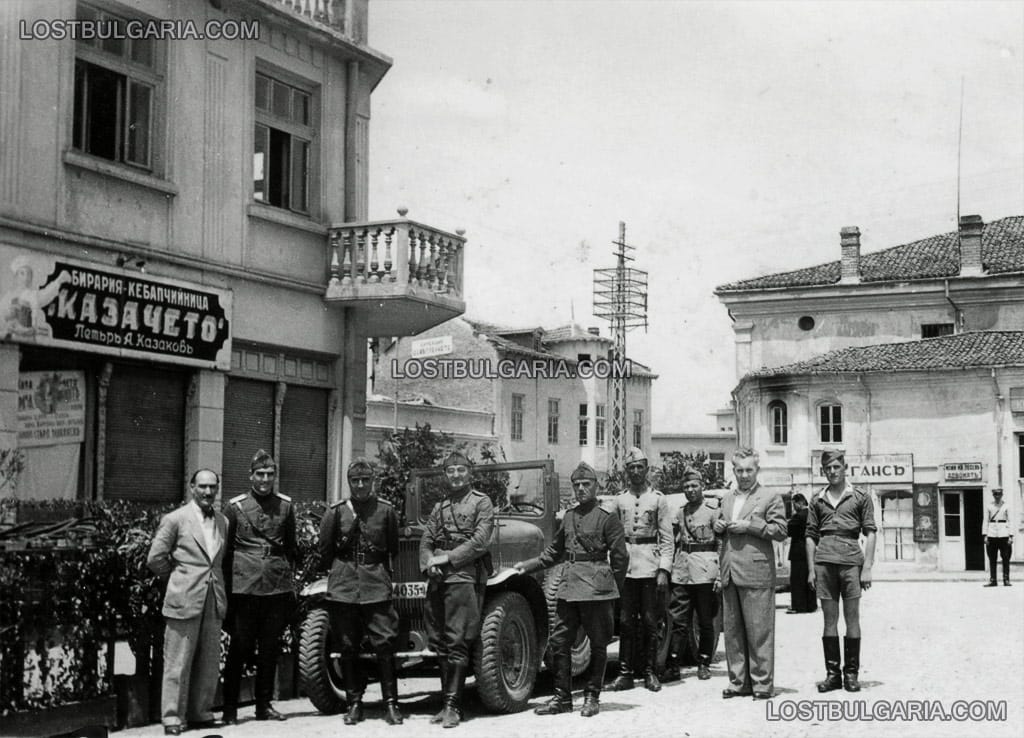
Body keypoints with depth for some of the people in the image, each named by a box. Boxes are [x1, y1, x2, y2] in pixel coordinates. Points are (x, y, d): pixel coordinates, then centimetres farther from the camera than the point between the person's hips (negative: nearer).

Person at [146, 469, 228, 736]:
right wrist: (180, 576, 5)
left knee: (209, 664, 8)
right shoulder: (175, 519, -3)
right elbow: (155, 559, -2)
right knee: (178, 663, -2)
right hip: (184, 601, -5)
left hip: (214, 601, 5)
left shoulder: (223, 522, 12)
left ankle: (201, 714, 18)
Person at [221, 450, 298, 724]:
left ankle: (264, 705, 19)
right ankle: (230, 708, 7)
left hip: (278, 586, 3)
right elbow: (225, 549, 5)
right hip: (245, 586, -3)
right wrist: (228, 586, 1)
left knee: (269, 649, 9)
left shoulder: (285, 505, 9)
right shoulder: (235, 506, 1)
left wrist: (288, 576, 10)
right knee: (240, 647, 0)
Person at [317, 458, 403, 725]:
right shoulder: (336, 511, 4)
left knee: (385, 644, -8)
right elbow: (325, 552, 11)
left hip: (377, 587, -1)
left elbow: (393, 550, 12)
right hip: (343, 587, 1)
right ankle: (354, 703, 14)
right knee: (347, 648, 4)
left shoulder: (386, 510, 3)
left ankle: (391, 703, -1)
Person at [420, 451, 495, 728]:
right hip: (437, 579, 6)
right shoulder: (439, 506, 22)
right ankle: (448, 701, 9)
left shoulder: (481, 502, 4)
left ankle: (453, 706, -11)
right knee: (439, 642, 4)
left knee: (457, 642, -11)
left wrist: (448, 558, -12)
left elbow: (480, 540, -8)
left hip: (464, 576, -6)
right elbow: (426, 540, 15)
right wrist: (429, 563, -6)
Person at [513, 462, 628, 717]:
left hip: (596, 588, -6)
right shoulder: (569, 516, 13)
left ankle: (592, 697, 14)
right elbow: (555, 552, 23)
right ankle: (562, 697, 12)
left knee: (598, 644, 4)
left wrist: (612, 590, -3)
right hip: (569, 586, 6)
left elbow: (620, 557, -4)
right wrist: (528, 565, 17)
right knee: (559, 641, 4)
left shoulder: (607, 518, -4)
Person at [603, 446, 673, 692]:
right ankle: (625, 673, 7)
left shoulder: (658, 499, 3)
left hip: (650, 566, -2)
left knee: (649, 621, 2)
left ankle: (650, 673, 9)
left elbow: (667, 538, 0)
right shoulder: (618, 500, 9)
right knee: (626, 621, 2)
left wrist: (664, 570, -7)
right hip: (624, 567, 2)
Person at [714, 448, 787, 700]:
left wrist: (750, 525, -13)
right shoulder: (727, 498, 19)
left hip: (756, 572, -6)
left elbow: (780, 530, -6)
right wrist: (719, 527, 5)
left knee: (759, 630, -4)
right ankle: (738, 682, 14)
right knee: (732, 630, 7)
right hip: (730, 573, 6)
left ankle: (762, 683, 2)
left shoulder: (770, 498, 2)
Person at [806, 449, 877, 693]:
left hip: (851, 560, -2)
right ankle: (832, 673, 9)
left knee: (852, 618, 0)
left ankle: (851, 673, 7)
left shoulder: (860, 497, 5)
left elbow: (870, 533, 2)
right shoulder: (818, 500, 12)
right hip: (824, 561, 2)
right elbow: (811, 535, 13)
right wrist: (811, 569, 5)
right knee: (829, 619, 4)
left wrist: (867, 567, -6)